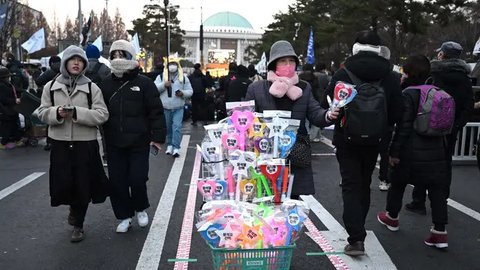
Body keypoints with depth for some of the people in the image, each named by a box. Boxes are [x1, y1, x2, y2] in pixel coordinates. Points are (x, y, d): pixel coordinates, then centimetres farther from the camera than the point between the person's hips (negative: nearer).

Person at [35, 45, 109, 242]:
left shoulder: (92, 88, 0)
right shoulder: (51, 87, 7)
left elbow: (102, 115, -8)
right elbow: (42, 112, 6)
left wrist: (77, 112, -20)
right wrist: (57, 113, -15)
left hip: (85, 144, -1)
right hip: (60, 144, 2)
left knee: (83, 185, 5)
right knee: (63, 184, 3)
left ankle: (78, 224, 26)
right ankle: (74, 207, 39)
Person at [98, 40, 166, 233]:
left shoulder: (144, 83, -3)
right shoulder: (106, 84, 7)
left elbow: (156, 112, -5)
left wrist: (158, 137, -10)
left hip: (139, 143, -3)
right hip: (114, 144, 4)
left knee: (137, 180, -3)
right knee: (117, 182, 7)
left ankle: (141, 208, 26)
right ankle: (124, 216, 24)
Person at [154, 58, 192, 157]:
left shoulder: (183, 78, 8)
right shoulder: (161, 77, 7)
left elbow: (190, 91, 7)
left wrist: (183, 93, -14)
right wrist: (164, 85, -18)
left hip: (178, 108, -1)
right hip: (165, 108, 1)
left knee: (177, 127, -12)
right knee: (168, 128, 10)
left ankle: (176, 148, -11)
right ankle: (169, 145, 26)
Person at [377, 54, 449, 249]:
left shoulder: (409, 94, -13)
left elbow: (403, 126, -17)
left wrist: (394, 151, -13)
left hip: (411, 152, -5)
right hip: (437, 151, 5)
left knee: (397, 183, 16)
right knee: (437, 189, 7)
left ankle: (391, 217, 34)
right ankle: (440, 232, 6)